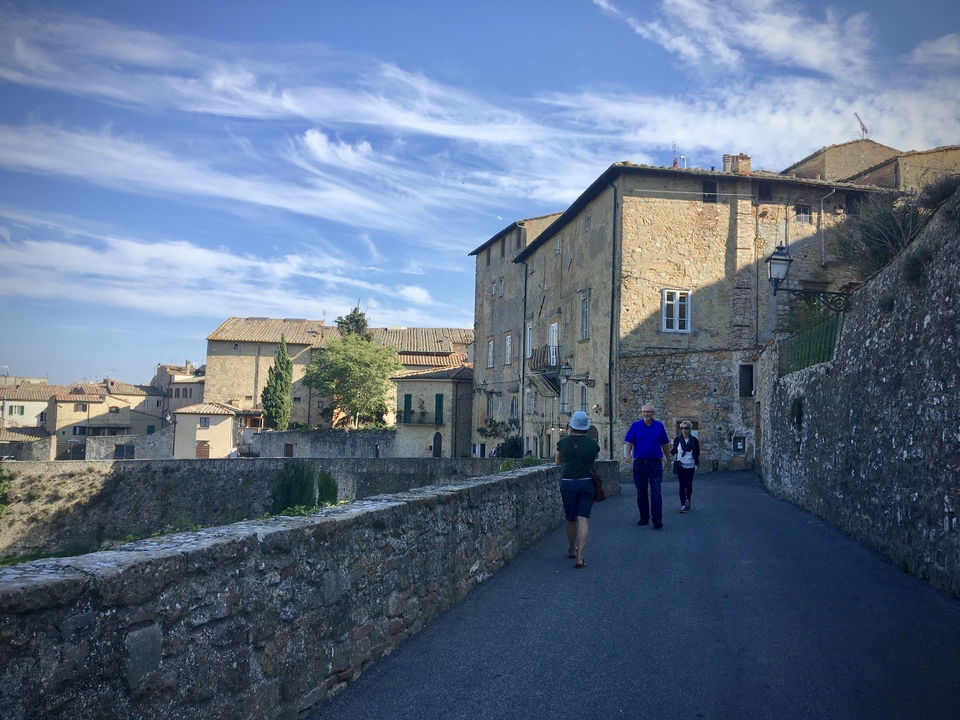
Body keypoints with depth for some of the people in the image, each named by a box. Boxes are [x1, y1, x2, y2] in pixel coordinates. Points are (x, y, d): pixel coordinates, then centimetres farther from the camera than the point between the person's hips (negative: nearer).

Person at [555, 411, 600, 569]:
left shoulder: (563, 442, -3)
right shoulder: (593, 443, -1)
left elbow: (558, 462, 12)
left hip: (568, 483, 0)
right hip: (587, 483, 0)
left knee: (571, 519, 16)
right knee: (583, 519, -1)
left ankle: (572, 550, 35)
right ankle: (579, 558, -9)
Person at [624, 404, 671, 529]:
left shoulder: (659, 426, 3)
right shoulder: (635, 426, 1)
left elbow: (665, 444, 10)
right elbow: (628, 442, -3)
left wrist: (668, 460, 14)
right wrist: (628, 454, -20)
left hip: (655, 463, -1)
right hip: (639, 463, 1)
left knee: (656, 492, -6)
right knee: (641, 493, 9)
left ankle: (657, 519, -4)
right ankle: (644, 517, 20)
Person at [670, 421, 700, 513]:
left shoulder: (694, 440, 0)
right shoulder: (677, 439, 0)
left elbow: (697, 453, 6)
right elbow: (674, 451, 7)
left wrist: (697, 464, 3)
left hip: (690, 466, 1)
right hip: (680, 466, -1)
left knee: (689, 485, 10)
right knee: (682, 485, -6)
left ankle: (688, 499, 36)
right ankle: (683, 505, -5)